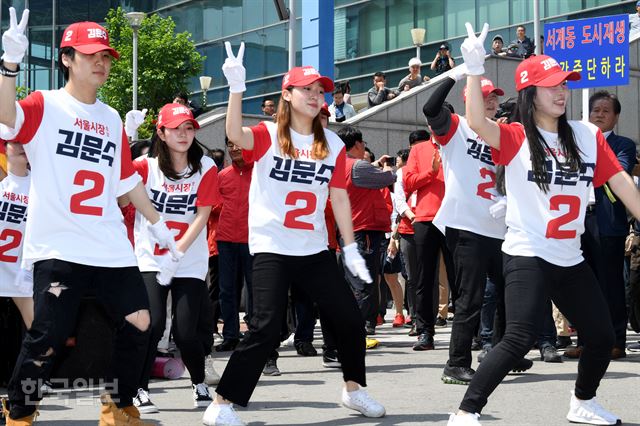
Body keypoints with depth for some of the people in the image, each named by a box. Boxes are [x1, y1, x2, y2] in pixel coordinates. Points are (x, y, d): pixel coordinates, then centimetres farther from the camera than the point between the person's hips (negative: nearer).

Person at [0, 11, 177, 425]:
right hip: (57, 247, -5)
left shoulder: (112, 119, 17)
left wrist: (156, 221, 24)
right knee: (48, 336, -11)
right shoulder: (44, 106, 1)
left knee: (138, 324, 2)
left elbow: (128, 178, 24)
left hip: (112, 248, 6)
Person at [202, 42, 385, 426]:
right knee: (267, 328, -14)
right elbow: (235, 134, -26)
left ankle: (354, 388, 30)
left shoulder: (332, 144, 7)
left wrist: (351, 248, 5)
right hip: (271, 248, -5)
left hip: (315, 250, 5)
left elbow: (339, 197, 8)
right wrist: (237, 88, -39)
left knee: (349, 318, 7)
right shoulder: (268, 136, -4)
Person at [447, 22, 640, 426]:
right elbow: (477, 123, -27)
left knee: (603, 336, 13)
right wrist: (475, 69, -38)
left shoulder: (588, 135, 4)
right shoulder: (516, 138, -9)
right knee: (519, 339, -20)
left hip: (571, 259, 6)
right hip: (527, 256, -6)